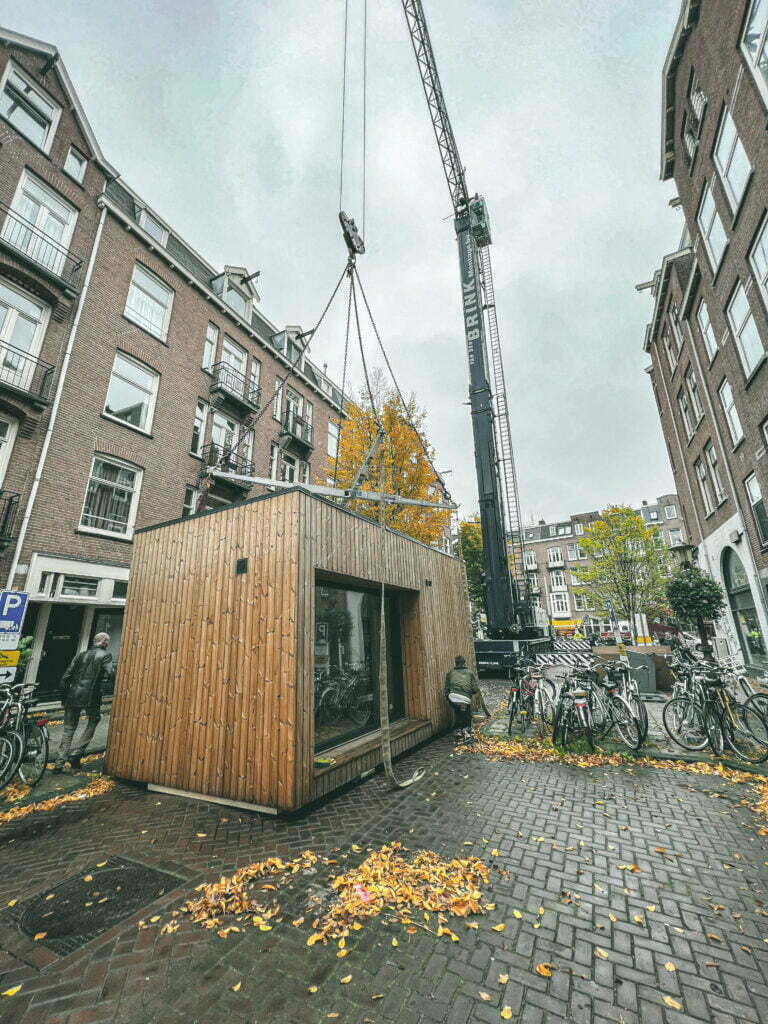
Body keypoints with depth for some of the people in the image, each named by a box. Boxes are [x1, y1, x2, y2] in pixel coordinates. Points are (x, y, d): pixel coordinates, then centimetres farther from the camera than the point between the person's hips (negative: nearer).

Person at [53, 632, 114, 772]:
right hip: (91, 696, -4)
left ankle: (59, 762, 14)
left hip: (74, 695, 4)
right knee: (93, 721, 18)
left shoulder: (81, 654, 12)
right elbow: (107, 674, -15)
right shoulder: (105, 655, -2)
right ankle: (76, 754, 11)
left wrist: (64, 696, 19)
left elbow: (66, 676, 11)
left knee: (69, 728, 16)